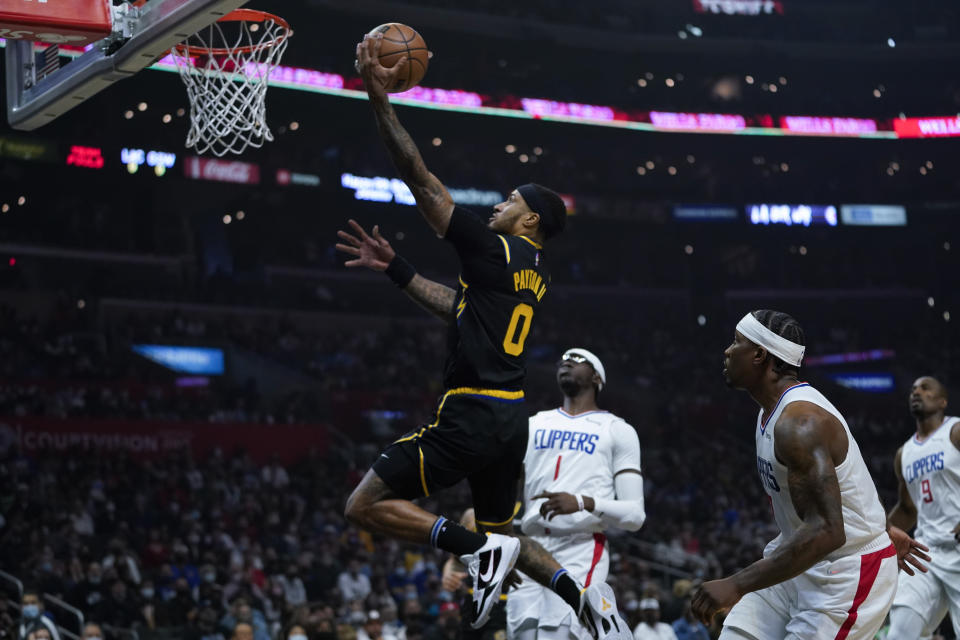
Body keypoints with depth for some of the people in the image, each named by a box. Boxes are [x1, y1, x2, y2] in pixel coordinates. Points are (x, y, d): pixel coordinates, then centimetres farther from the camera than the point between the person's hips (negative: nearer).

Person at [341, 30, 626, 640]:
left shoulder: (495, 250, -9)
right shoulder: (533, 272, 17)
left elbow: (423, 182, -11)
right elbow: (457, 304, 28)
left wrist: (381, 101, -8)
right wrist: (394, 266, 31)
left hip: (472, 416, -9)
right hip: (512, 419, 9)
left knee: (365, 507, -4)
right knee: (500, 532, 25)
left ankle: (480, 548, -13)